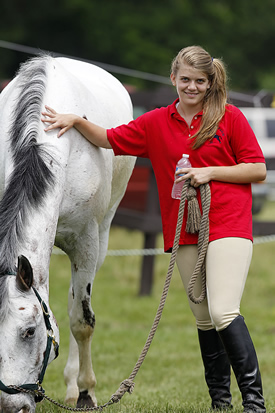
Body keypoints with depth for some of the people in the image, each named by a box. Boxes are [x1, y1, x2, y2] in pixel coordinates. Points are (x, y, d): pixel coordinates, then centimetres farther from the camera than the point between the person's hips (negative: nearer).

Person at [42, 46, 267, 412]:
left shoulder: (230, 117, -1)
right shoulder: (156, 123, 10)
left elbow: (258, 170, -1)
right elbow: (109, 139, 16)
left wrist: (210, 172, -11)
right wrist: (76, 121, 1)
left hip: (228, 226, -5)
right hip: (184, 230, 5)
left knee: (223, 312, -18)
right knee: (204, 317, 9)